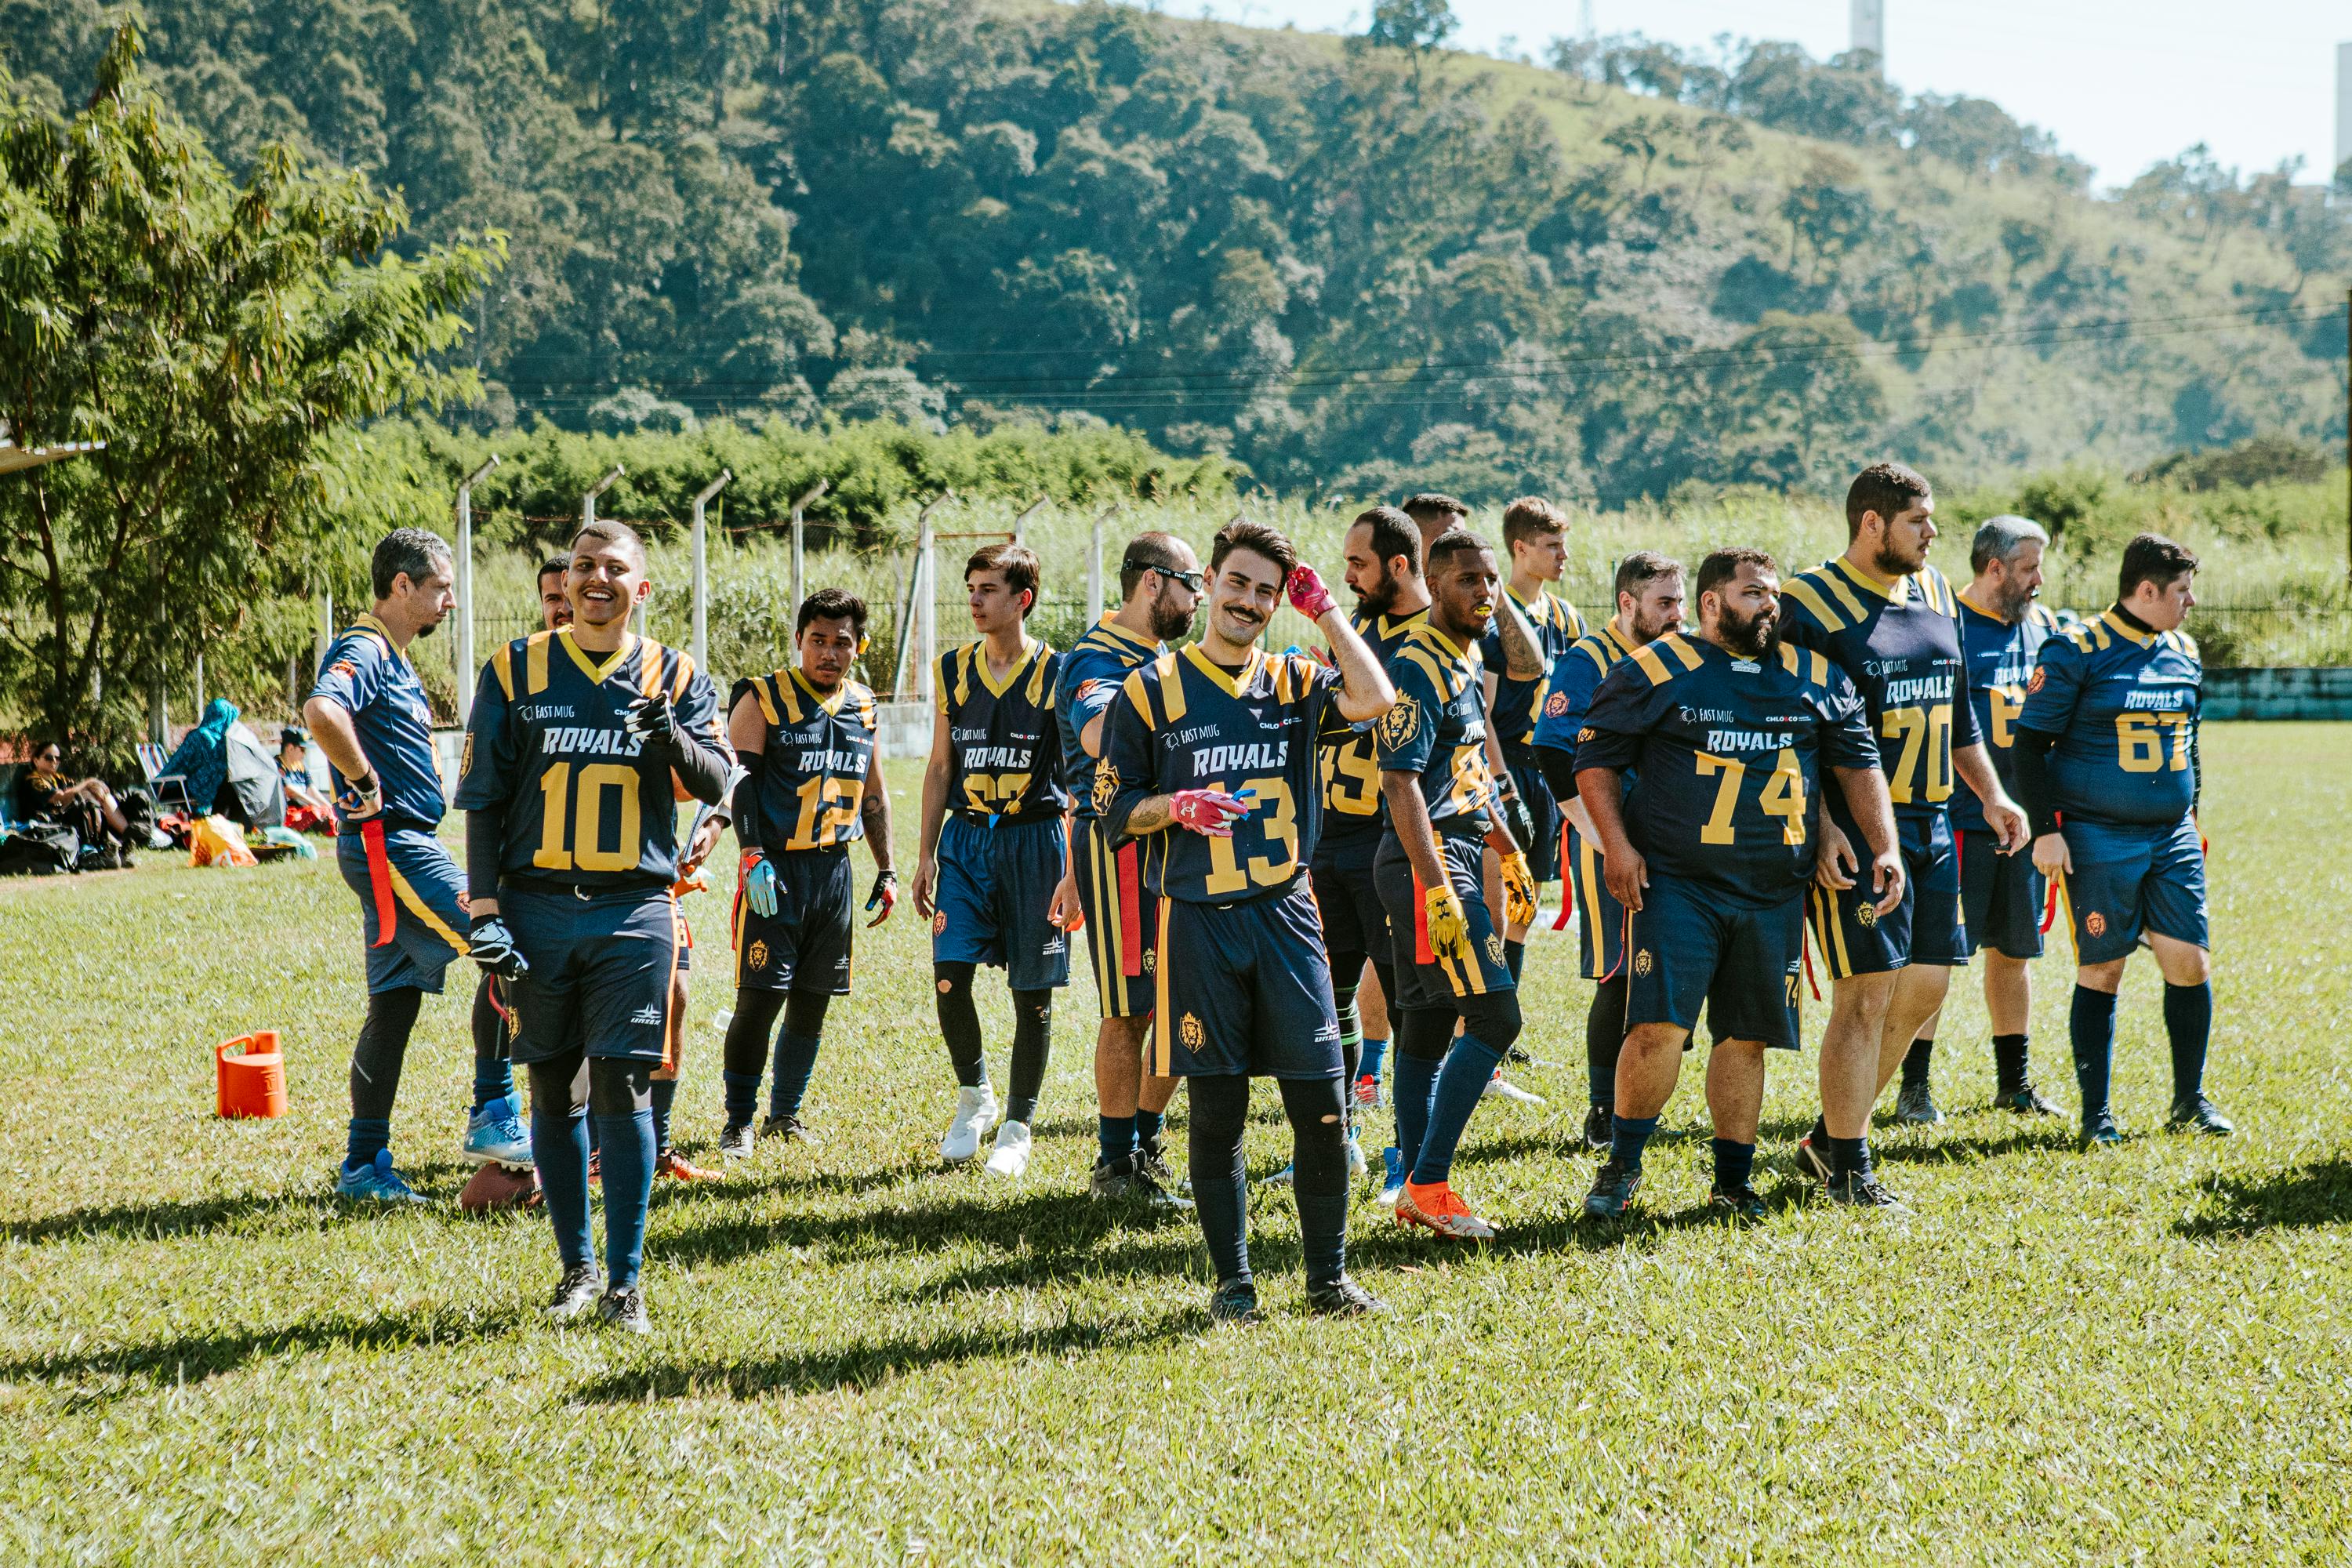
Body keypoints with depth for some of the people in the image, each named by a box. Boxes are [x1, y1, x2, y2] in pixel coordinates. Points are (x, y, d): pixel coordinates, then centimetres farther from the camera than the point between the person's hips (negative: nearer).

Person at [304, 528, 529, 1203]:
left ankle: (365, 1162, 12)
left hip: (401, 848, 10)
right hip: (391, 845, -10)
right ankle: (493, 1117, -6)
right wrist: (364, 782, -24)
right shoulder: (364, 650, -13)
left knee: (394, 1002, 9)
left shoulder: (393, 659, 20)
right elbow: (321, 711, -34)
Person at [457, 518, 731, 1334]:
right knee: (555, 1091, 6)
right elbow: (484, 798, 6)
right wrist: (484, 911, -2)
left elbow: (715, 782, -3)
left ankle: (626, 1280, 0)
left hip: (634, 911, -1)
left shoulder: (676, 676, 7)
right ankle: (576, 1267, 18)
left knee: (622, 1089, -5)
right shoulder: (515, 670, 6)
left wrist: (670, 737, -24)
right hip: (537, 907, 1)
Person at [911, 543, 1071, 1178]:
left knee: (1033, 993, 2)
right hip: (965, 838, 3)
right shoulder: (953, 670, 7)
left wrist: (1073, 870, -10)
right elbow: (940, 767, 13)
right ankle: (974, 1096, 16)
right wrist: (926, 855, 8)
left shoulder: (1055, 674, -4)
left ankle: (1018, 1127, 15)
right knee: (949, 978, -8)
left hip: (1033, 837, -3)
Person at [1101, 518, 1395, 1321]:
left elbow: (1373, 699, -11)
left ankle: (1328, 1277, 11)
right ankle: (1231, 1280, 13)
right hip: (1198, 922, -1)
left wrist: (1324, 611, -5)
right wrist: (1178, 808, -13)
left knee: (1322, 1101, -2)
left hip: (1286, 914, 2)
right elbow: (1117, 806, 5)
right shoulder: (1153, 689, 5)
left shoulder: (1295, 681, 9)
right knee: (1216, 1110, 2)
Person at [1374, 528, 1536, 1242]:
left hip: (1455, 858, 10)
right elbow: (1401, 782, -20)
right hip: (1427, 862, -10)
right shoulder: (1418, 667, -14)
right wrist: (1438, 890, -25)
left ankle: (1417, 1188, 14)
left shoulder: (1466, 661, 16)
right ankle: (1429, 1182, -10)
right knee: (1494, 1016, -13)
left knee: (1429, 1026, 10)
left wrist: (1507, 850, 27)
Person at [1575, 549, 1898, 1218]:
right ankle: (1621, 1164, 4)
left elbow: (1858, 763, 16)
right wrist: (1617, 844, -8)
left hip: (1773, 893, 4)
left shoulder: (1815, 678, 12)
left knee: (1747, 1037, 7)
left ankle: (1732, 1181, 19)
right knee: (1659, 1028, -13)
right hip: (1677, 885, -4)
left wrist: (1885, 849, 6)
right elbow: (1596, 759, 2)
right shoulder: (1657, 669, 0)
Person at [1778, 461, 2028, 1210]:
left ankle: (1828, 1139, 22)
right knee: (1868, 992, -8)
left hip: (1931, 822, 8)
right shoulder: (1810, 605, -10)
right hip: (1857, 829, -8)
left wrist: (1991, 796, 17)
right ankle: (1849, 1168, 1)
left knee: (1925, 987, 9)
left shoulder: (1936, 594, 14)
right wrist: (1820, 825, -20)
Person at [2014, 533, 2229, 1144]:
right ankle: (2096, 1113, 9)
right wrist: (2045, 830, -11)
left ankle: (2190, 1100, 18)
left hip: (2172, 840, 6)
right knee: (2101, 971, -1)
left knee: (2191, 963, 1)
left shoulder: (2183, 653, 11)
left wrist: (2190, 818, 22)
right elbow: (2031, 741, -7)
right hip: (2098, 839, -6)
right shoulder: (2076, 651, -9)